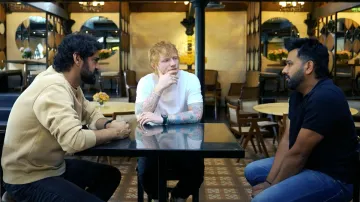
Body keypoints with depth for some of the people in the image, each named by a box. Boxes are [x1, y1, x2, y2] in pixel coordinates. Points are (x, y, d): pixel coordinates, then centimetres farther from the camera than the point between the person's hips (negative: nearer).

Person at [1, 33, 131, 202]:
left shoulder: (71, 85, 4)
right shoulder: (54, 88, -28)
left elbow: (91, 113, 11)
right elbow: (75, 140, -38)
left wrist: (108, 124, -12)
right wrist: (114, 132, -23)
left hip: (53, 166, 10)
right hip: (29, 178, -10)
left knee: (111, 175, 13)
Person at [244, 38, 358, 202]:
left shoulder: (324, 99, -26)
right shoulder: (298, 94, 5)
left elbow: (298, 153, -23)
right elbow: (287, 140, 3)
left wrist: (272, 186, -12)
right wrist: (269, 181, -4)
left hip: (333, 178, -10)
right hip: (309, 164, 10)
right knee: (253, 171, 16)